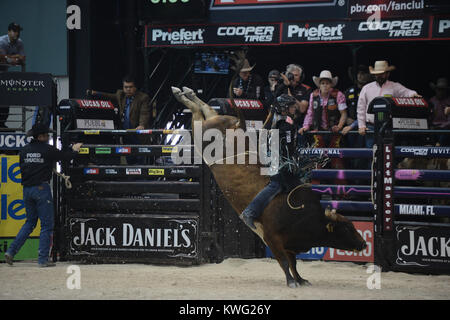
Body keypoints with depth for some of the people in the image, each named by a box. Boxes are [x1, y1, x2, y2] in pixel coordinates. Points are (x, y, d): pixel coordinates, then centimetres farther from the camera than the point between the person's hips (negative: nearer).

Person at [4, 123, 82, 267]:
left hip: (27, 189, 6)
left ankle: (11, 251, 7)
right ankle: (43, 259, -1)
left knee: (30, 222, 18)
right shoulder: (48, 150, -8)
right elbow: (65, 157, 3)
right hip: (41, 188, -6)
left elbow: (22, 168, 15)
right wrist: (75, 150, 23)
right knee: (47, 225, 2)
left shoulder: (24, 150, 7)